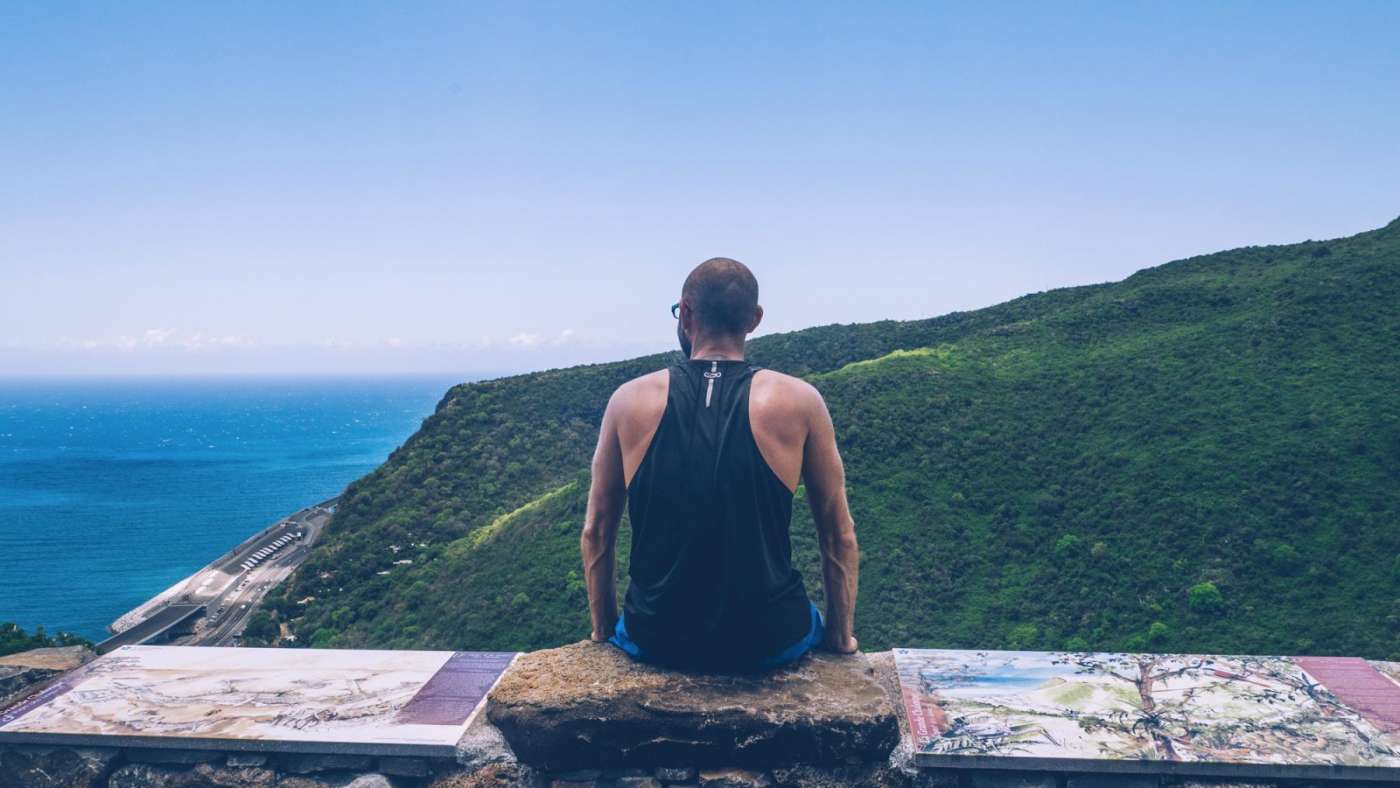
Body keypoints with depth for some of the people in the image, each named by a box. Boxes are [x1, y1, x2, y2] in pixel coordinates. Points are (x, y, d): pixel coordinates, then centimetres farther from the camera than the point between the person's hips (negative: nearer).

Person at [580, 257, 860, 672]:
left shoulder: (629, 400, -3)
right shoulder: (799, 402, -7)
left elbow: (596, 534, 4)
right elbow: (839, 537, 0)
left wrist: (605, 630, 18)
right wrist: (842, 636, 14)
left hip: (655, 642, 1)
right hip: (770, 643, -1)